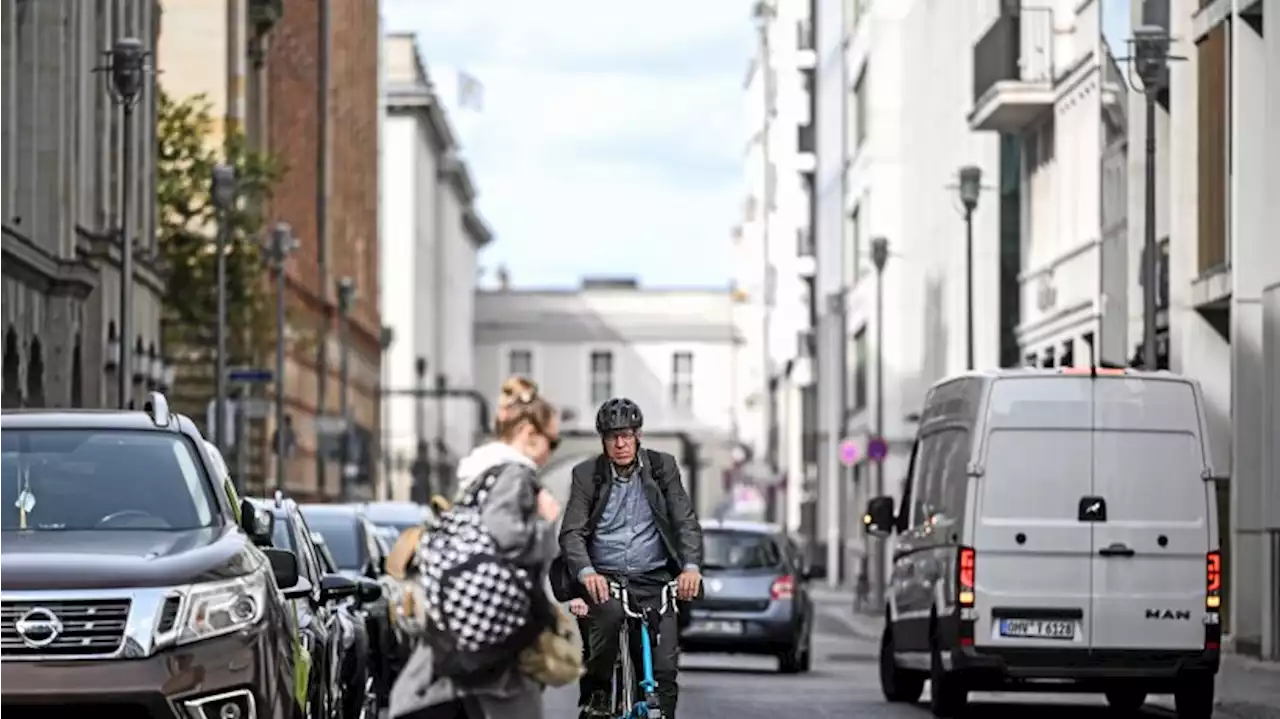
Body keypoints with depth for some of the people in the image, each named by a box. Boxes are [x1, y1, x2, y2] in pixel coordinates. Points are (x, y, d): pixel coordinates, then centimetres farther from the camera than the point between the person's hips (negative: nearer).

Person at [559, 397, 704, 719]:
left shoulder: (663, 467, 4)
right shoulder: (587, 474, 0)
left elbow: (686, 521, 0)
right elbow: (571, 532, -7)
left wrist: (691, 566, -20)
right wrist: (586, 572, -28)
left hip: (652, 581, 1)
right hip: (605, 580, -1)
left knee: (664, 668, -12)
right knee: (610, 614, -35)